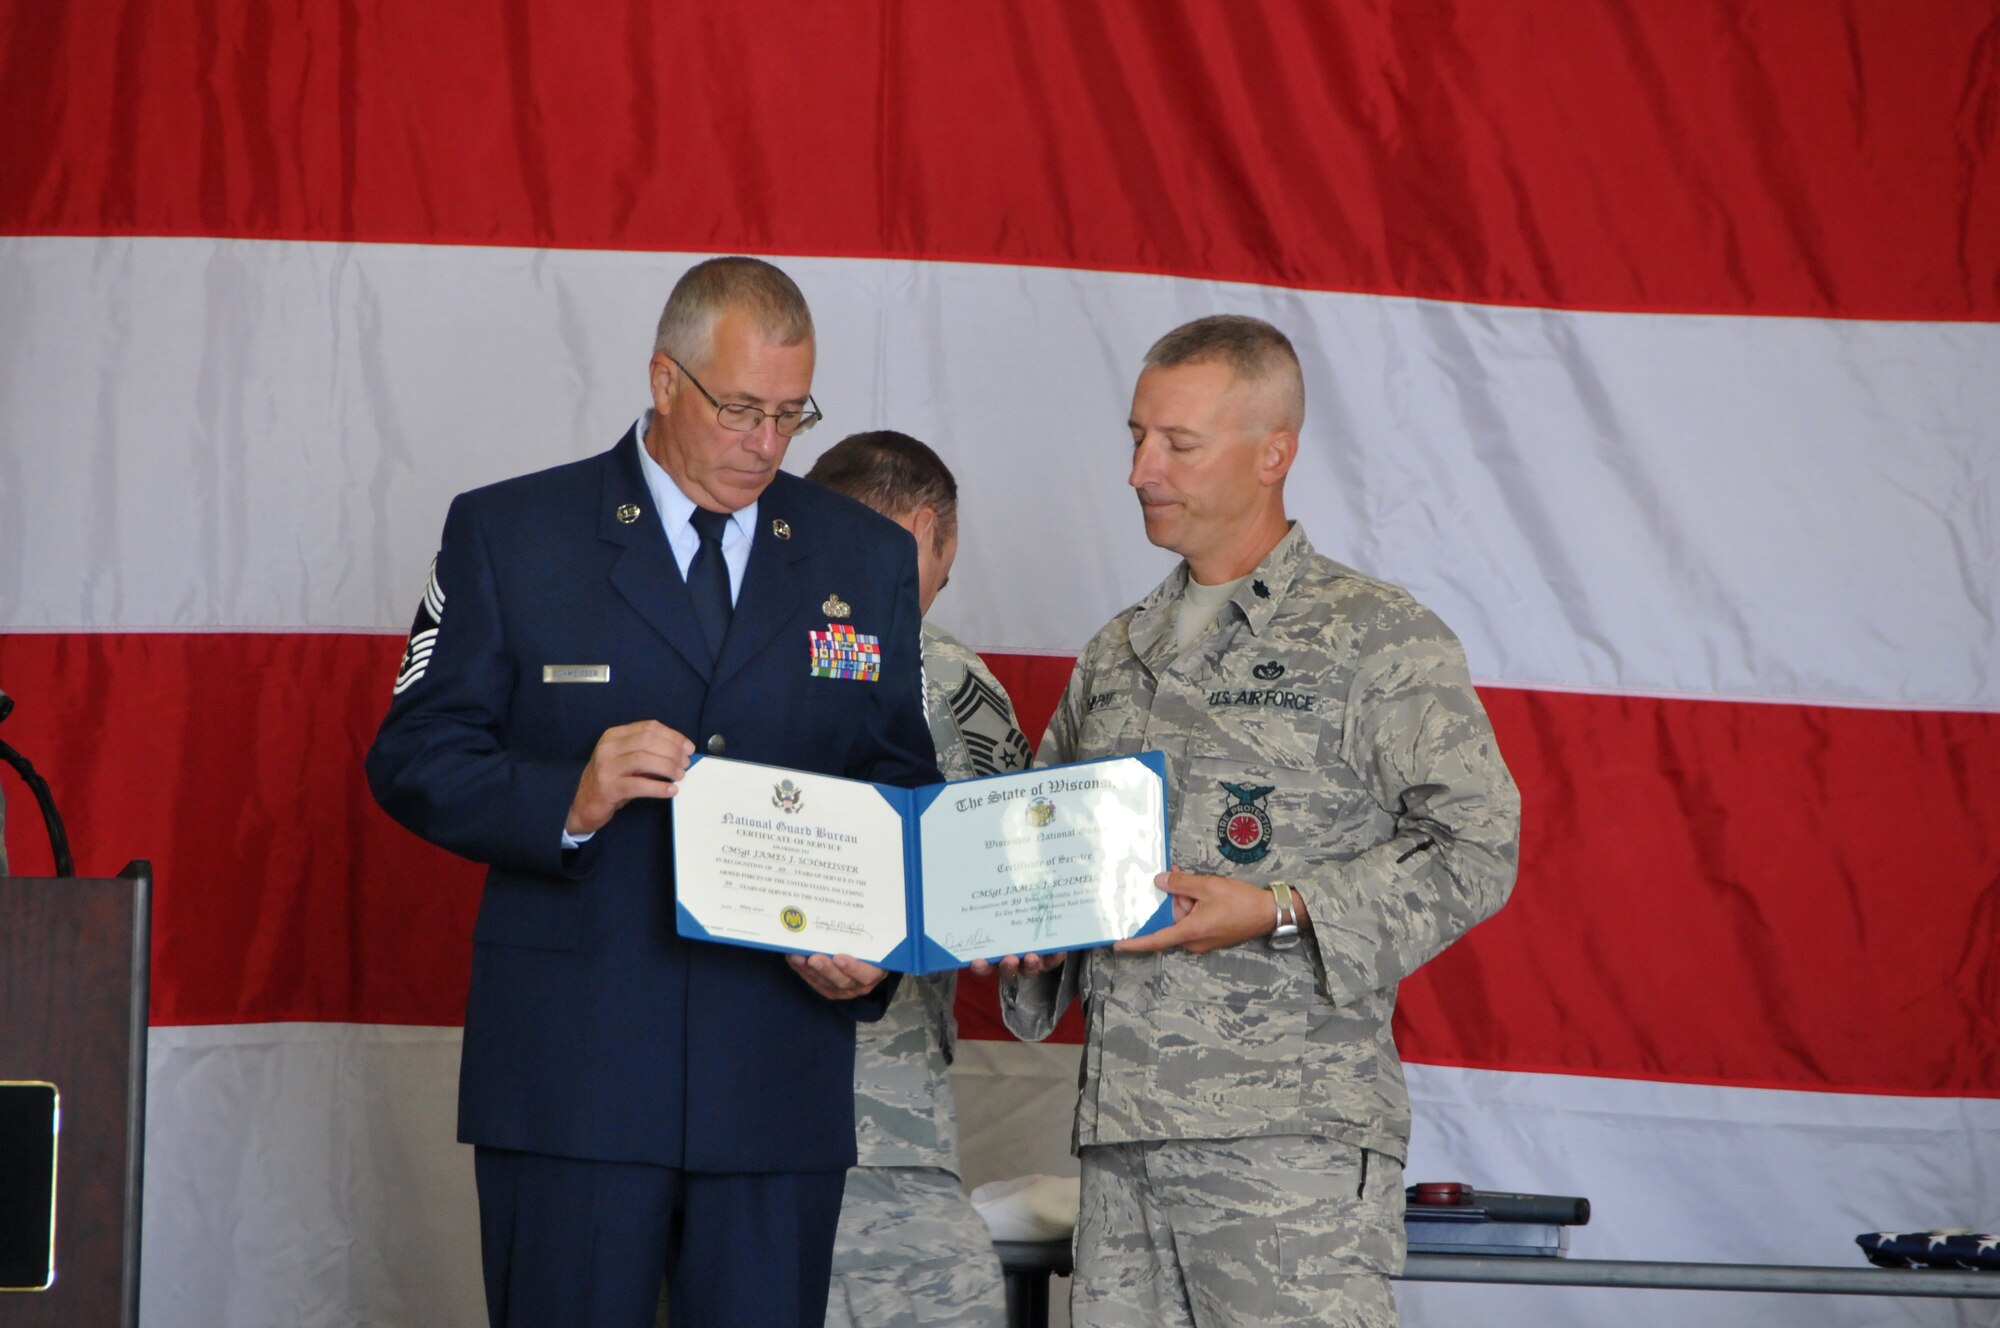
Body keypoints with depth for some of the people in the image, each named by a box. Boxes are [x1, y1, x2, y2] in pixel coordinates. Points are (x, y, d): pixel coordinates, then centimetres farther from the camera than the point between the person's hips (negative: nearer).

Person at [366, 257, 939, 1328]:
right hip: (571, 1071, -2)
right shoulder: (507, 534, 4)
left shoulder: (868, 558, 12)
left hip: (779, 1074, 2)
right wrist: (566, 800, -17)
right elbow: (411, 760, 1)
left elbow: (904, 789, 13)